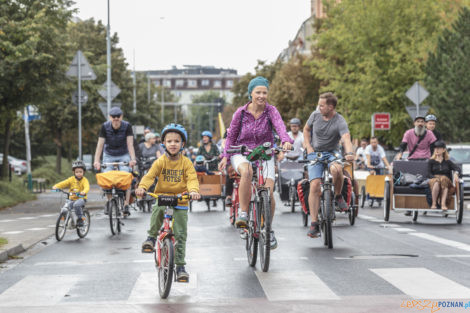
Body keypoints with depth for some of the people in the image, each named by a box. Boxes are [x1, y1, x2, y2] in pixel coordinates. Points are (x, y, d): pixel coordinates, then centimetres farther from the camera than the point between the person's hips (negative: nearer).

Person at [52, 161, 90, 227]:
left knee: (77, 205, -35)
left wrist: (83, 192, -47)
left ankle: (80, 219, -18)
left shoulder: (84, 180, -6)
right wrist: (56, 186, -24)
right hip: (72, 199, 4)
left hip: (81, 198, -4)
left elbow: (87, 187, -24)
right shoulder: (71, 179, 5)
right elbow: (63, 183, -5)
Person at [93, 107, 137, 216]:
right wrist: (96, 160, -24)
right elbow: (100, 144, -15)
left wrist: (133, 159, -32)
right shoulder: (105, 126, -13)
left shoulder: (127, 126, -15)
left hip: (123, 156, -1)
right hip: (109, 156, 1)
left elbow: (130, 144, -19)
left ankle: (126, 205, -18)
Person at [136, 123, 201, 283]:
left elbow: (192, 179, -14)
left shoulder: (186, 162, -2)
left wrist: (193, 191, -36)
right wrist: (142, 187, -33)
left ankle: (180, 266, 6)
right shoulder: (160, 162, -2)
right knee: (157, 211, -36)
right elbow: (149, 176, -12)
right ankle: (152, 237, -11)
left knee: (181, 234, -3)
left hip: (180, 202, 0)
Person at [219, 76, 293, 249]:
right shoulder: (241, 112, -7)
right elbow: (232, 135, 3)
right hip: (242, 155, -1)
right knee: (247, 171, -38)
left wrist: (286, 140, -48)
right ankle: (243, 213, -27)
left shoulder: (270, 110, -9)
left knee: (268, 192, -15)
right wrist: (225, 156, -6)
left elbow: (280, 126, -28)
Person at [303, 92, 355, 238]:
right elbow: (306, 129, 16)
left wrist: (349, 153, -50)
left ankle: (338, 196, -7)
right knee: (315, 185, -17)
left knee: (336, 169, -37)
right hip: (315, 154, 2)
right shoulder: (315, 115, -2)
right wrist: (308, 147, 2)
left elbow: (346, 138, -31)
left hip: (331, 153, -2)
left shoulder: (340, 121, -15)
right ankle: (314, 224, -14)